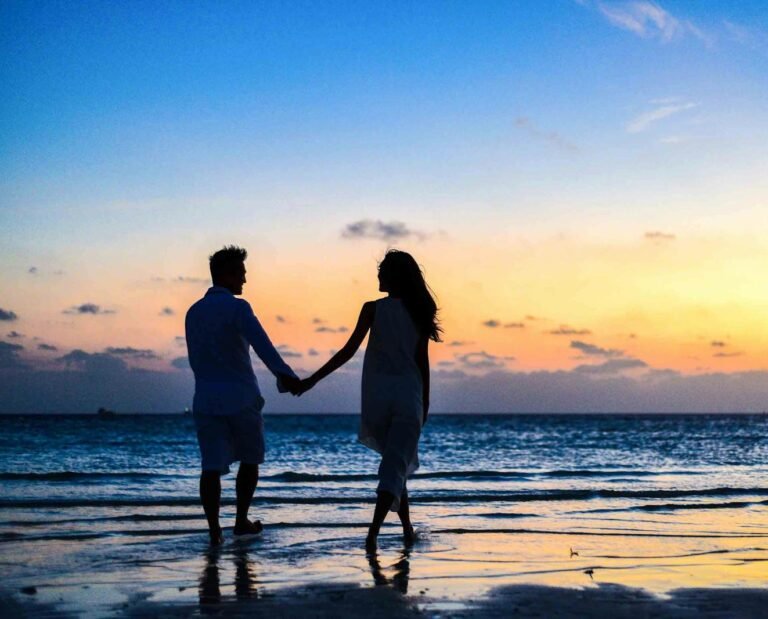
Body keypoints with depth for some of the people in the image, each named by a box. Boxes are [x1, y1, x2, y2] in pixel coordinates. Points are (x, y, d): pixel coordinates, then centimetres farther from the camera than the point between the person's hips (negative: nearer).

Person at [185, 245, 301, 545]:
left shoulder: (193, 313, 12)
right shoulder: (237, 307, -9)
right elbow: (261, 344, -26)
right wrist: (285, 375, -37)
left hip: (206, 400, 4)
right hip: (241, 397, -4)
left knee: (212, 467, -1)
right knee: (250, 459, 15)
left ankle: (214, 530, -10)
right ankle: (241, 521, 20)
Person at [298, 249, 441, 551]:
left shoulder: (373, 309, -4)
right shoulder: (417, 312, 3)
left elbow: (348, 351, -8)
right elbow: (422, 361, 5)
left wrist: (313, 379, -3)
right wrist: (425, 402, 14)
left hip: (377, 395, 0)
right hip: (408, 396, 0)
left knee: (395, 461, 19)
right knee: (396, 466, -2)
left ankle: (408, 528, 23)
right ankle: (374, 530, -18)